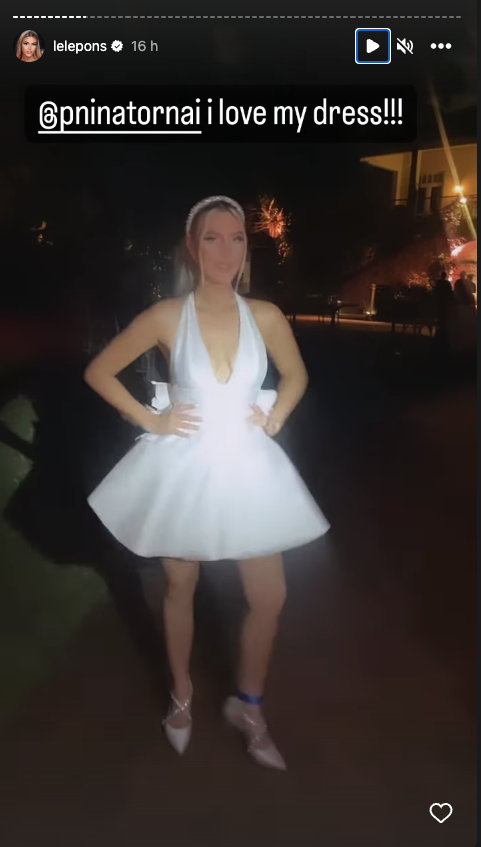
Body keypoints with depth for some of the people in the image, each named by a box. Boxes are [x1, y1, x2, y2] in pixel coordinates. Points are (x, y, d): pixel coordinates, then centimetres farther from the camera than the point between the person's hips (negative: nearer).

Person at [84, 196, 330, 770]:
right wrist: (150, 420, -7)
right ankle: (181, 698, 41)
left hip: (247, 466, 2)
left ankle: (247, 706, 31)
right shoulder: (167, 316, -10)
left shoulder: (265, 316, -5)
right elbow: (98, 371, -2)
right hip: (184, 467, -2)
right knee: (180, 589, 15)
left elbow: (296, 375, 14)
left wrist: (274, 419, 0)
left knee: (269, 598, 6)